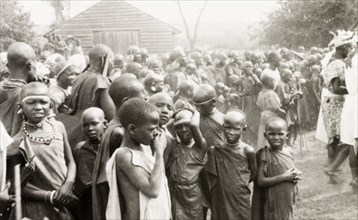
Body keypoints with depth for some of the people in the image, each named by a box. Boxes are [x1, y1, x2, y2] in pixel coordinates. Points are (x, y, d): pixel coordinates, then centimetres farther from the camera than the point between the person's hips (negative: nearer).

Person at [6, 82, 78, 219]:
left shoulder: (58, 127, 0)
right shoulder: (17, 142, -11)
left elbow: (70, 162, 6)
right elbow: (16, 187, -9)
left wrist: (68, 185, -11)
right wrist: (50, 196, -15)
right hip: (36, 208, -4)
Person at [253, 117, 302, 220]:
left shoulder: (289, 151, 2)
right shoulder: (263, 155, -15)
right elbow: (260, 181, -19)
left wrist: (295, 176, -7)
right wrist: (284, 177, -21)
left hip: (287, 201, 5)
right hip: (273, 203, -5)